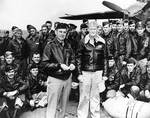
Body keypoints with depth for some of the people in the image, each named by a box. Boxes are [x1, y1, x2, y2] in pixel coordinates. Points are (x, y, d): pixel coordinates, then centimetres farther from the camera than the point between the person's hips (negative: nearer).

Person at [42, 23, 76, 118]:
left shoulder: (68, 46, 9)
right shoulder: (50, 46, -7)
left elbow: (72, 58, 21)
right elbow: (45, 63, -11)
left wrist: (72, 64, -1)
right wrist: (59, 66, -19)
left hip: (67, 78, 5)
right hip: (55, 79, -5)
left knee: (64, 104, 15)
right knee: (52, 106, -1)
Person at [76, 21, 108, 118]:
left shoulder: (102, 42, 5)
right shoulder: (83, 42, 0)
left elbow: (104, 59, 9)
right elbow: (78, 58, 1)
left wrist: (104, 74, 5)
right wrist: (79, 73, -4)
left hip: (98, 72, 2)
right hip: (85, 72, -1)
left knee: (95, 96, 10)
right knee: (84, 97, 4)